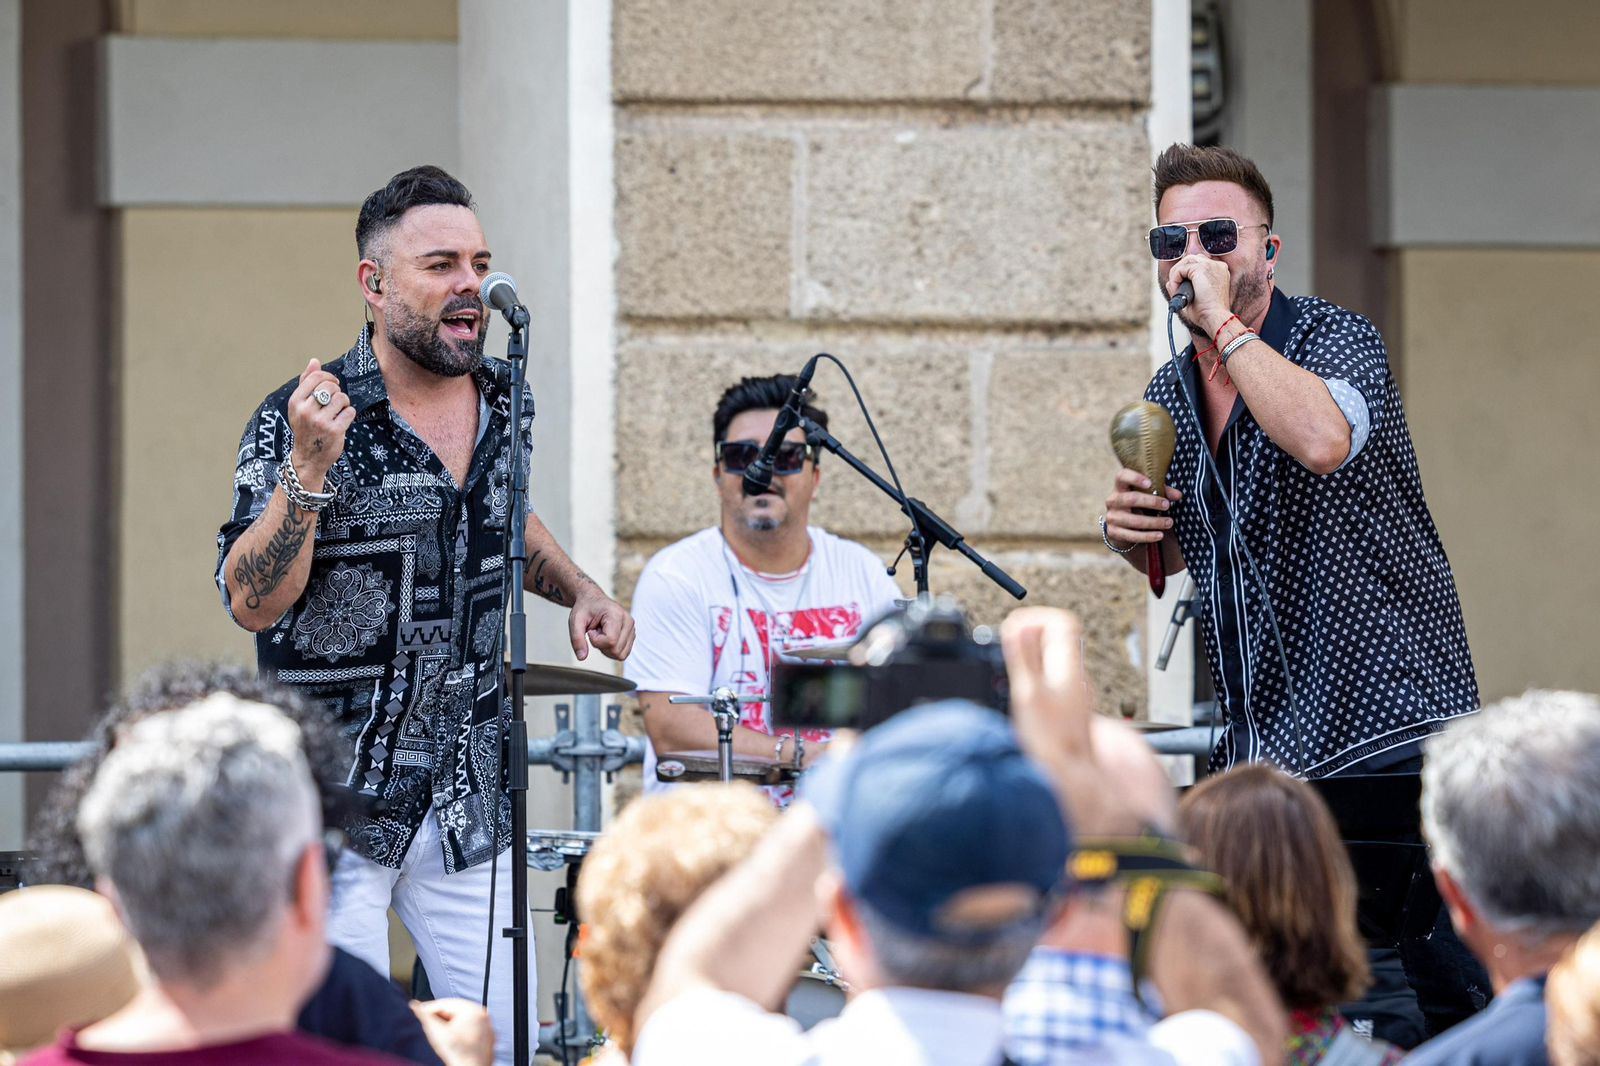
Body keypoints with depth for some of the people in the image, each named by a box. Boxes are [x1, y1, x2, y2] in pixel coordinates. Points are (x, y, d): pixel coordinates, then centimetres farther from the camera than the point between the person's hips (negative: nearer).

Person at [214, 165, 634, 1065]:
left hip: (472, 798, 5)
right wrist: (309, 468, -28)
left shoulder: (506, 401, 7)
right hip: (334, 791, -5)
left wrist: (579, 589, 12)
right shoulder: (301, 420, -11)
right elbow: (252, 603, -16)